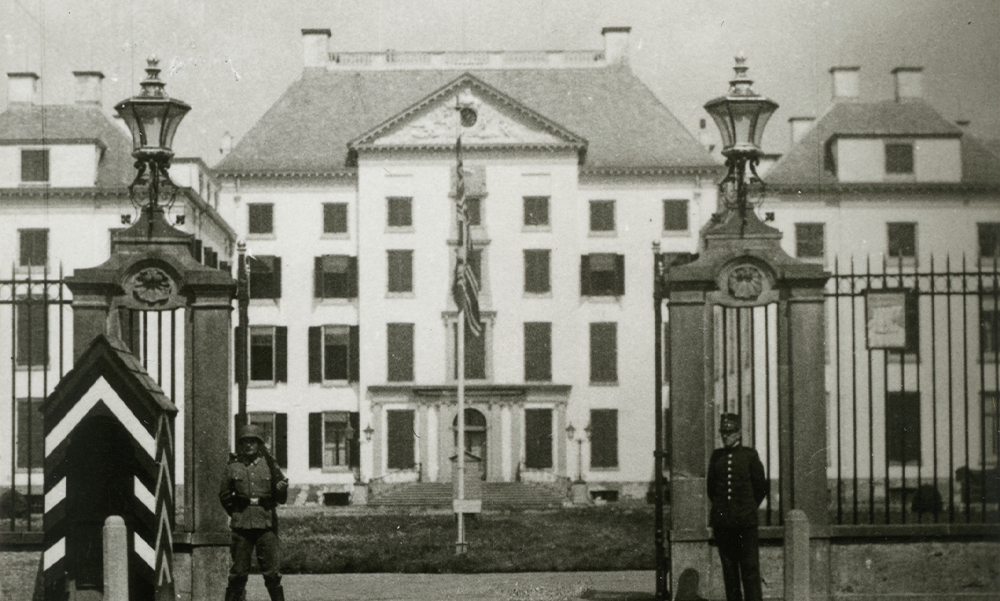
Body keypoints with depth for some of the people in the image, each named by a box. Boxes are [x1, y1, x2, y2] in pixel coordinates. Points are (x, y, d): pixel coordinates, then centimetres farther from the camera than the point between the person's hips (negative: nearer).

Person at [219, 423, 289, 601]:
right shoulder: (233, 467, 6)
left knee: (273, 572, -2)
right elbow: (224, 496, 13)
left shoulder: (269, 466, 5)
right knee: (238, 572, 3)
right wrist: (236, 513, 5)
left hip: (266, 526, 0)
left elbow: (281, 499, 5)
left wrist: (282, 489, -15)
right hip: (241, 526, 0)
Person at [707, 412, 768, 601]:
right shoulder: (716, 456, 8)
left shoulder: (749, 455, 1)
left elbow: (761, 487, 8)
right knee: (728, 567, 5)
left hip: (746, 521, -3)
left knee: (750, 567, -5)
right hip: (722, 521, 3)